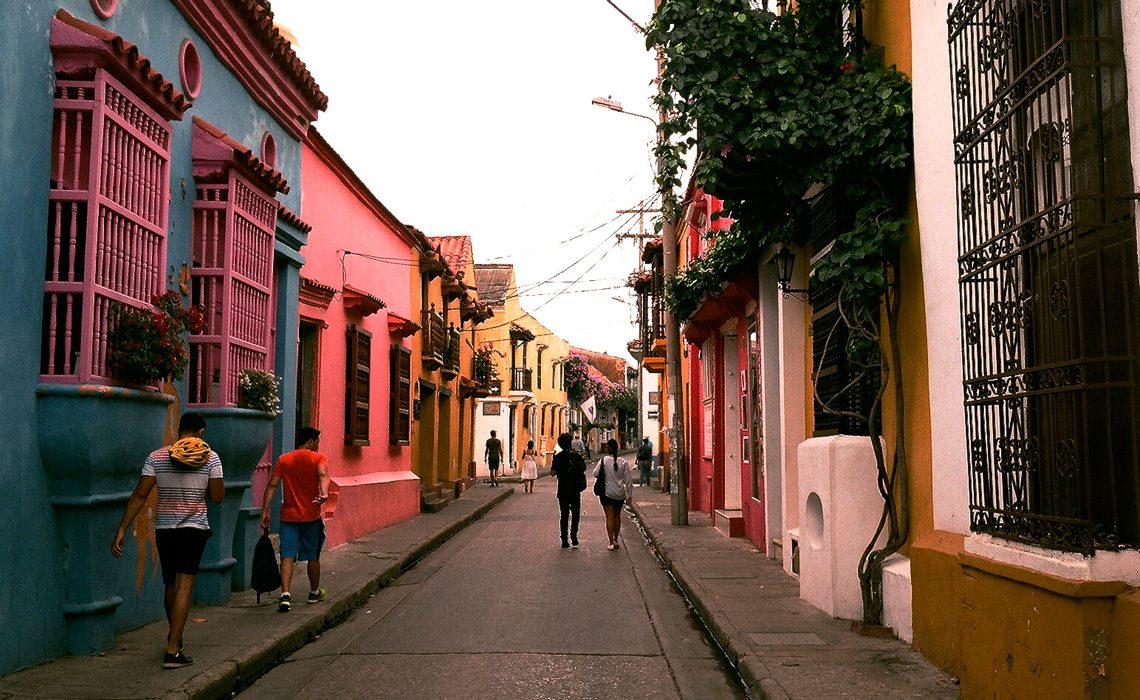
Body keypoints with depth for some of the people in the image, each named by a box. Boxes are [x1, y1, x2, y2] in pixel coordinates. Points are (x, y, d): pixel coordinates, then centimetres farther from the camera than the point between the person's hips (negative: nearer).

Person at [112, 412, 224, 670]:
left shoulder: (157, 457, 0)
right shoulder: (210, 458, -5)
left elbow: (139, 495, -4)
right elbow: (218, 496, -4)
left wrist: (122, 529, -3)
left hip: (164, 528, 3)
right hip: (194, 528, -3)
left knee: (170, 585, 19)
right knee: (184, 587, -4)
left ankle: (174, 636, 41)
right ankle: (172, 651, -11)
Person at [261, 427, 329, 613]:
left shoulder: (283, 460, 6)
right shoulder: (319, 458, -3)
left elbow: (272, 485, -1)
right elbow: (323, 475, -24)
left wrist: (265, 511, -1)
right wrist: (324, 494, -40)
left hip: (288, 516, 1)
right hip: (311, 517, -1)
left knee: (287, 556, -3)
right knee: (313, 556, 15)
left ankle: (285, 594, -20)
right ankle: (315, 592, 30)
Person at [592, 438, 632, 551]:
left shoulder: (603, 460, -13)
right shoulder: (623, 462, -5)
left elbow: (595, 474, -5)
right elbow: (628, 479, -2)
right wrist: (629, 494, 6)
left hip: (607, 493, -3)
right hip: (620, 494, 3)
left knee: (610, 517, 0)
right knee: (617, 516, 18)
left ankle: (611, 543, -4)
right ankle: (615, 540, 25)